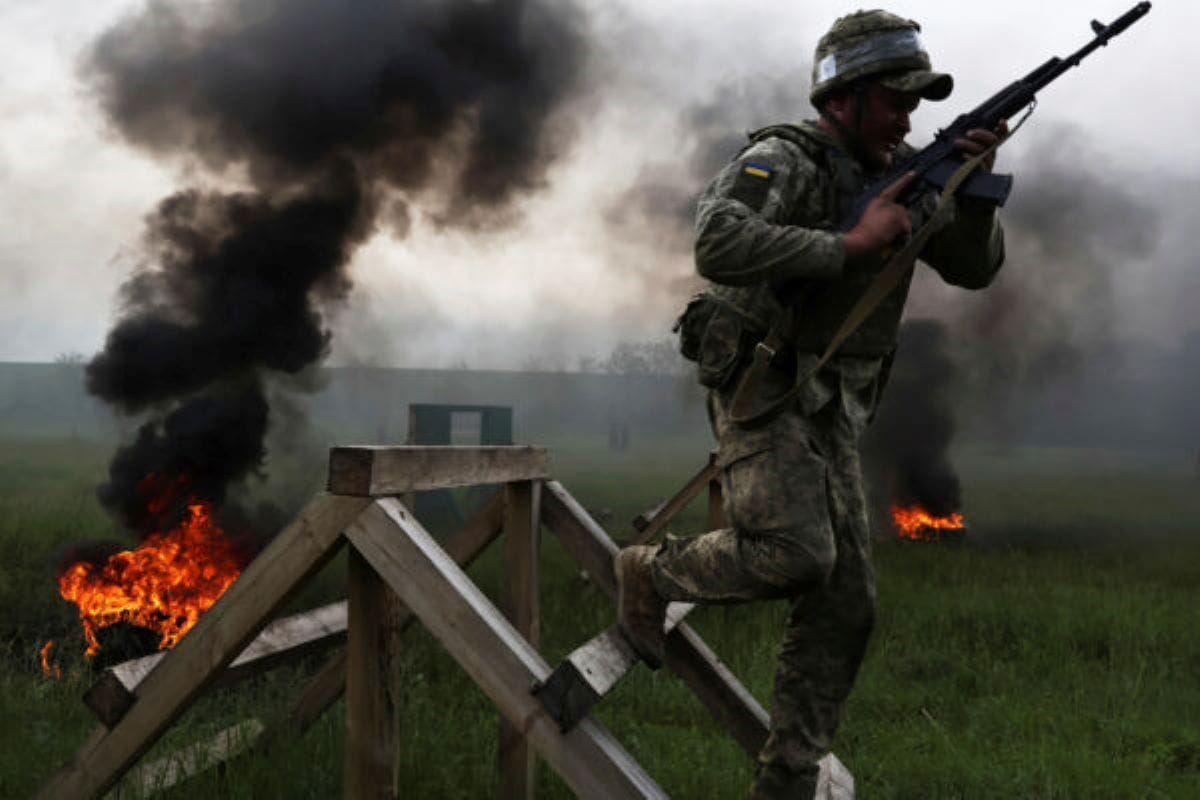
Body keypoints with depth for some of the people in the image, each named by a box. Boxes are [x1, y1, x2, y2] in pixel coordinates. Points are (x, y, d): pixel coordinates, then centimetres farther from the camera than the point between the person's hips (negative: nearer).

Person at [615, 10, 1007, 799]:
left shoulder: (901, 174, 12)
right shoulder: (781, 160, -11)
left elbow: (975, 267, 10)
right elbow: (718, 247, -30)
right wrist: (849, 246, -27)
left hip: (832, 414, 7)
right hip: (759, 391, -7)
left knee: (846, 604, 1)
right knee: (796, 556, -24)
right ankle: (650, 571, 4)